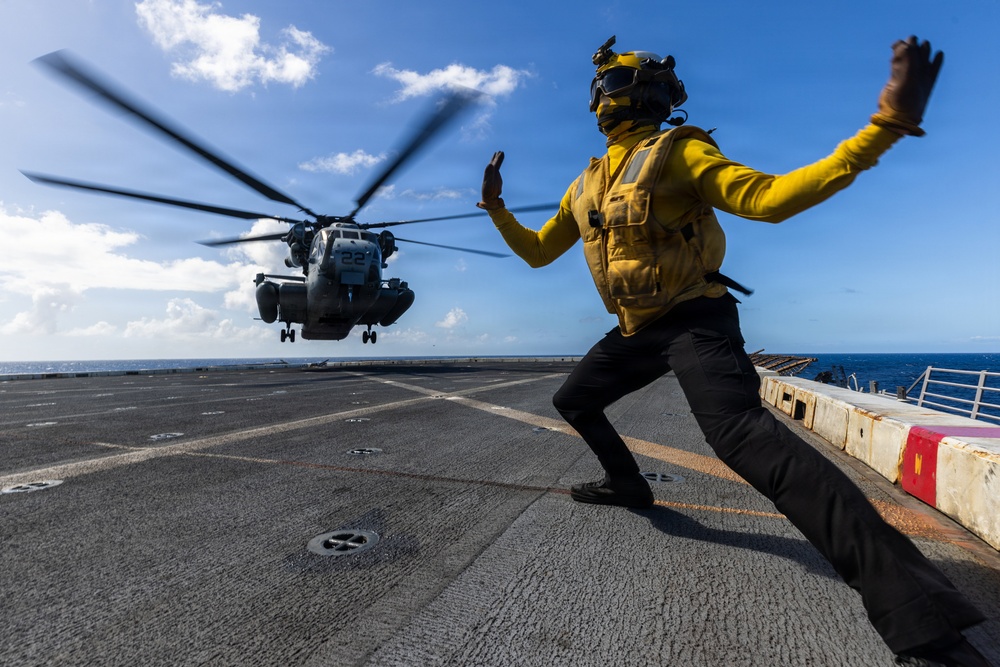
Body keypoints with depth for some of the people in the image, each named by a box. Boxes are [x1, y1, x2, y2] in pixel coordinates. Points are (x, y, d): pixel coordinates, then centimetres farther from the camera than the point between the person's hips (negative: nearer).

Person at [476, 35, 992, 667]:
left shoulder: (676, 152, -8)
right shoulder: (586, 186, 12)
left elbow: (769, 197, -20)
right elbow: (536, 251, 19)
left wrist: (885, 125, -29)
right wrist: (496, 206, 8)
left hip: (694, 321, -8)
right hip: (635, 330, 8)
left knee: (741, 431, -29)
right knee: (574, 400, 18)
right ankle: (628, 483, 40)